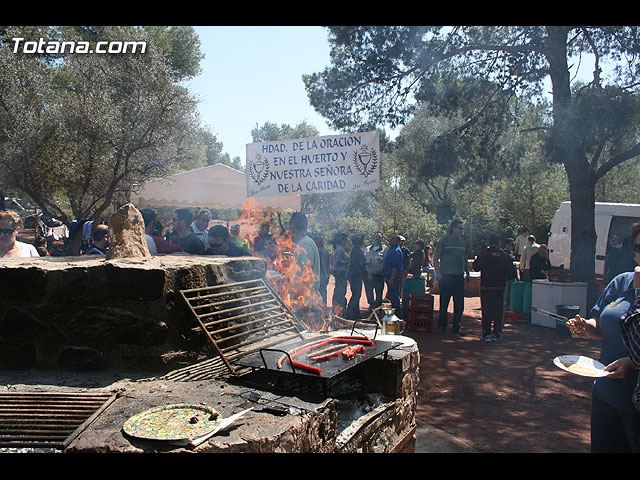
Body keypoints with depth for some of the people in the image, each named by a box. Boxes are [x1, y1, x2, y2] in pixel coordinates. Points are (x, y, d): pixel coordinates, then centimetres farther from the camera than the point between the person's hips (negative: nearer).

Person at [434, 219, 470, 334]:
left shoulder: (463, 242, 15)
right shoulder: (444, 240, -2)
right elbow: (435, 258, -3)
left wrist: (467, 273, 17)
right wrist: (438, 273, -12)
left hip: (459, 276, 5)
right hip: (446, 276, -5)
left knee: (459, 303, 6)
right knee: (444, 302, 1)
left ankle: (457, 327, 16)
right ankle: (442, 326, 15)